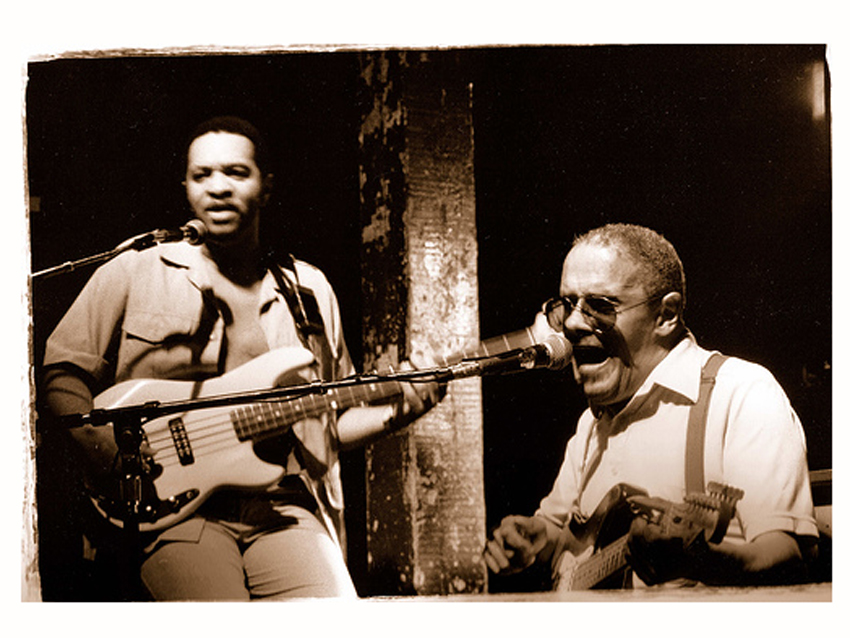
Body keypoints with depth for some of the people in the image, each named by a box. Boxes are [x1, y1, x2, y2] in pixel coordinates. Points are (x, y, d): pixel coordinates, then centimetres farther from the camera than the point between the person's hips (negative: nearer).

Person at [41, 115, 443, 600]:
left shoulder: (309, 291, 19)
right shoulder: (132, 276, 9)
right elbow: (60, 370, 8)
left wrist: (396, 411, 5)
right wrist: (102, 444, -9)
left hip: (284, 510, 3)